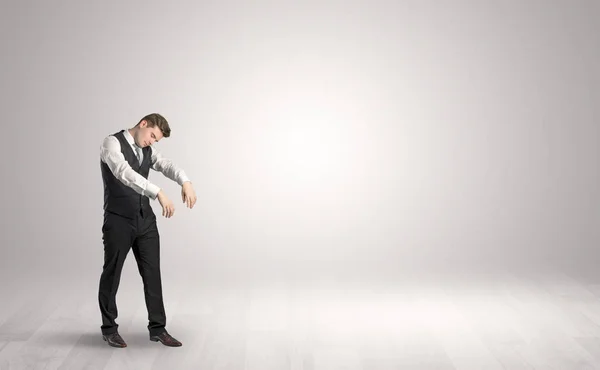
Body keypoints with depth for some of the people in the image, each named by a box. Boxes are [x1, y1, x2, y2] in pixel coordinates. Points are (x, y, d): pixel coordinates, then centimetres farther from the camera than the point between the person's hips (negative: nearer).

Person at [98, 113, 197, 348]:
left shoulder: (148, 151, 11)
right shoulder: (112, 143, -12)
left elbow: (167, 165, -6)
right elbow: (124, 173, -30)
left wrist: (185, 182, -28)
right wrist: (159, 193, -38)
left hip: (146, 220, 6)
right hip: (119, 221, -6)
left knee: (152, 274, 7)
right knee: (112, 274, 8)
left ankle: (157, 328, 17)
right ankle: (109, 328, 23)